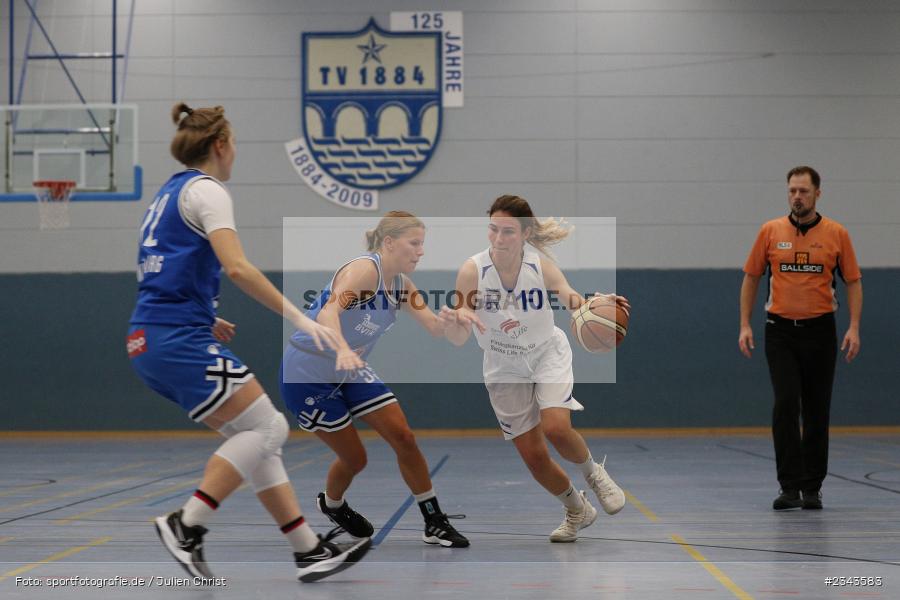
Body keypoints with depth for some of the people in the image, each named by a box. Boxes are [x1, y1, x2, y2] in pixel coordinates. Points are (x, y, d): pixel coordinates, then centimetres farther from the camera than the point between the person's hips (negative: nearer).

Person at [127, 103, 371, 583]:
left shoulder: (168, 194, 20)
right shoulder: (206, 190, -7)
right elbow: (237, 267, -20)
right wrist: (299, 318, -19)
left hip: (148, 343, 9)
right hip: (181, 341, -9)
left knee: (252, 435, 10)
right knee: (267, 427, -5)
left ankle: (309, 550, 8)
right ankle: (187, 525, -10)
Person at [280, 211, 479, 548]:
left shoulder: (401, 284, 0)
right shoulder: (364, 269, -25)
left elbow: (436, 327, -3)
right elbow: (328, 312, -41)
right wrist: (343, 351, -60)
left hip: (349, 371, 8)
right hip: (307, 373, -8)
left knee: (403, 437, -3)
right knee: (354, 458, 1)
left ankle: (435, 524, 7)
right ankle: (331, 505, 35)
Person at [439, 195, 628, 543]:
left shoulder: (542, 265, -21)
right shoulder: (472, 271, -23)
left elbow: (573, 300, -32)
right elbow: (459, 339, -24)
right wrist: (452, 323, -48)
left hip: (547, 353, -1)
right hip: (504, 368, 1)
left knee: (556, 428, -26)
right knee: (532, 456, 4)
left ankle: (594, 474, 8)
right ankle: (578, 511, 33)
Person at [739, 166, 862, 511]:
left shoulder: (836, 234, 0)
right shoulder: (770, 231, 1)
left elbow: (853, 282, 3)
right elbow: (751, 278, 8)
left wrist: (854, 328, -8)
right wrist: (745, 325, 1)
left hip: (819, 330, 0)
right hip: (780, 330, 0)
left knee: (816, 411, 6)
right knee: (785, 405, -12)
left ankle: (812, 488, 16)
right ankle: (790, 487, -9)